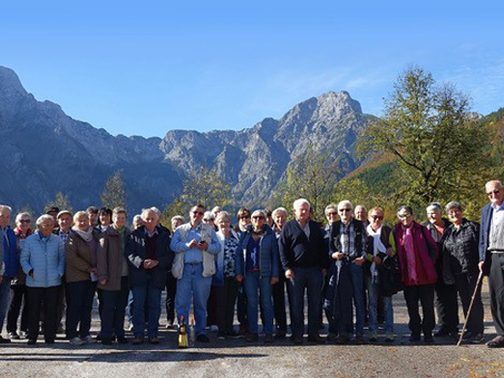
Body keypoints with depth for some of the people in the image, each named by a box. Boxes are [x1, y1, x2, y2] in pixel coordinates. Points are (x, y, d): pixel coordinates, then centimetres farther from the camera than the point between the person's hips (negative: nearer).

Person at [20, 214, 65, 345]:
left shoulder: (57, 240, 6)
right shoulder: (30, 240, 3)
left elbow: (62, 258, 10)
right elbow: (23, 259, 6)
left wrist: (60, 272, -1)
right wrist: (29, 271, -8)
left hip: (53, 281, 1)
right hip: (34, 282, -1)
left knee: (51, 311, 3)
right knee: (33, 311, 5)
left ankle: (50, 337, 13)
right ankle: (32, 336, 17)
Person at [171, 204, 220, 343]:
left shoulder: (209, 230, 15)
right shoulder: (180, 230, 14)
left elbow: (218, 247, 6)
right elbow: (173, 246, -1)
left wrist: (208, 247, -13)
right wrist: (188, 245, -15)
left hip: (202, 268, 0)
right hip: (184, 268, 0)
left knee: (201, 302, 5)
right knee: (182, 301, -3)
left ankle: (200, 331, 14)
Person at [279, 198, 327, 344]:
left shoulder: (316, 227, 13)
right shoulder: (289, 227, 4)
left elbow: (323, 248, 15)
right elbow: (282, 248, 0)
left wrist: (324, 266, 7)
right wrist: (287, 267, -8)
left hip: (315, 270, 3)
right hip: (296, 271, -3)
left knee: (315, 303, 6)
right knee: (296, 304, 1)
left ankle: (313, 333, 14)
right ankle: (297, 334, 9)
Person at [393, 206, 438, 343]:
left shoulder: (422, 230, 4)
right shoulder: (396, 232, 4)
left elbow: (433, 248, 6)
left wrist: (430, 264, -2)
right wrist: (399, 270, 1)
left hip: (425, 275, -1)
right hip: (407, 276, 1)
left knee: (428, 306, 3)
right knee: (411, 306, 8)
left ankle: (428, 333, 14)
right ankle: (415, 332, 20)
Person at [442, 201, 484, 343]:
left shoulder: (472, 227, -2)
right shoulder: (448, 231, 13)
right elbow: (444, 253, 13)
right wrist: (447, 273, 7)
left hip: (472, 269, -5)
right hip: (457, 273, 5)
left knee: (475, 300, -1)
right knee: (465, 301, 10)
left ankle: (478, 332, 5)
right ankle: (470, 330, 19)